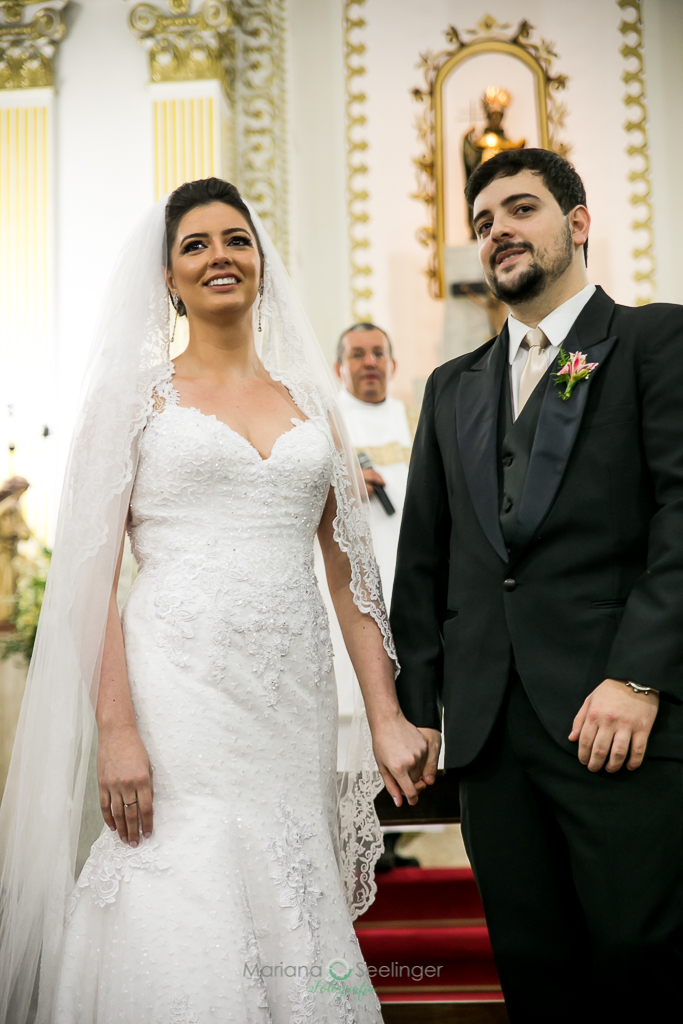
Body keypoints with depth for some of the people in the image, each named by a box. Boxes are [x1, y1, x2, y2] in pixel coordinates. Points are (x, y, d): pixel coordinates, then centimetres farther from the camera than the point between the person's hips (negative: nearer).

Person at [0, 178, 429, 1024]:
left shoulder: (308, 398, 14)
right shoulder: (137, 392, 4)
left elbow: (348, 568, 12)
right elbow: (92, 574, -3)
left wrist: (386, 717, 4)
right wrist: (117, 732, -13)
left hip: (292, 695, 4)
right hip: (179, 691, -3)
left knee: (296, 937, 8)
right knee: (185, 941, -3)